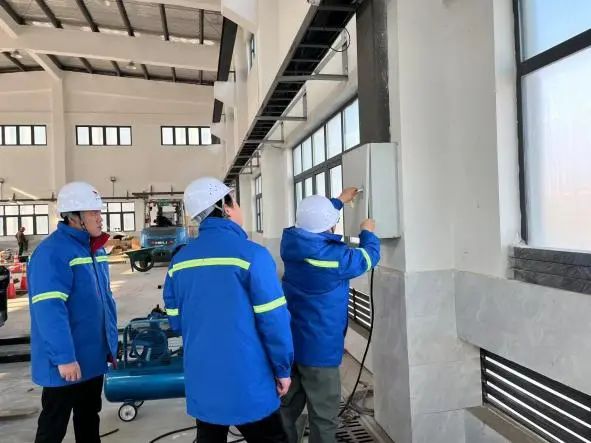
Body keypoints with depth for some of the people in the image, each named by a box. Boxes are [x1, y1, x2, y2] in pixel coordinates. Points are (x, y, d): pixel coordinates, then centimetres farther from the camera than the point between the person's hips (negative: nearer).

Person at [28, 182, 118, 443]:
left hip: (93, 356, 8)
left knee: (89, 418, 22)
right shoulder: (52, 252, -20)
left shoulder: (96, 249, 8)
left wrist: (111, 342, 15)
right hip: (67, 362, -8)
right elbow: (49, 310, -26)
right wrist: (64, 357, -26)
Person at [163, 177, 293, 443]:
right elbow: (274, 320, -16)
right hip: (247, 384, -5)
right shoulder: (251, 254, -17)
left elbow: (176, 321, 9)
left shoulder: (180, 260, 1)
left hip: (201, 382, 6)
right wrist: (282, 369, -3)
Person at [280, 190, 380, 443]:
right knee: (323, 415, 8)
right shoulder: (334, 256, -22)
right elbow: (368, 257, -2)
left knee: (287, 407, 19)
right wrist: (367, 233, 17)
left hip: (288, 342, 7)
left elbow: (311, 218, 17)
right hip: (318, 348, -7)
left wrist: (340, 200, 27)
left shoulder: (291, 241, -4)